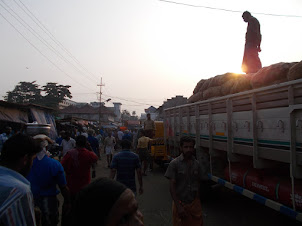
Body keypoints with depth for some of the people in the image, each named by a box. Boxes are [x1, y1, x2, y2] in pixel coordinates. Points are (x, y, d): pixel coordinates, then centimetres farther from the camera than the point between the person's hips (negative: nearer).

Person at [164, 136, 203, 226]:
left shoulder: (196, 164, 4)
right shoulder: (174, 164, -11)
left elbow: (197, 184, 11)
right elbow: (172, 187, -12)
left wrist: (198, 202, 8)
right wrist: (179, 206, -15)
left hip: (194, 203, 4)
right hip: (180, 203, -3)